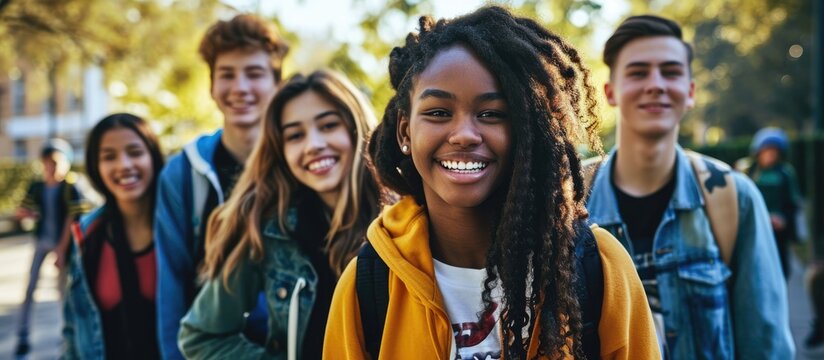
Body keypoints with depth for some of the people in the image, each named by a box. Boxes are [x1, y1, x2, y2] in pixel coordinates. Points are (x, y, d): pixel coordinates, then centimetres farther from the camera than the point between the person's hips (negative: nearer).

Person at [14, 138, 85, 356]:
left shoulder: (70, 188, -12)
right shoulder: (36, 187, -1)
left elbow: (71, 220, -13)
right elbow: (22, 212, 7)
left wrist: (62, 249, -16)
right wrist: (27, 214, -18)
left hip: (63, 242, -3)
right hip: (41, 240, 3)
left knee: (63, 287, 4)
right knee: (30, 287, -2)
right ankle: (23, 335, 4)